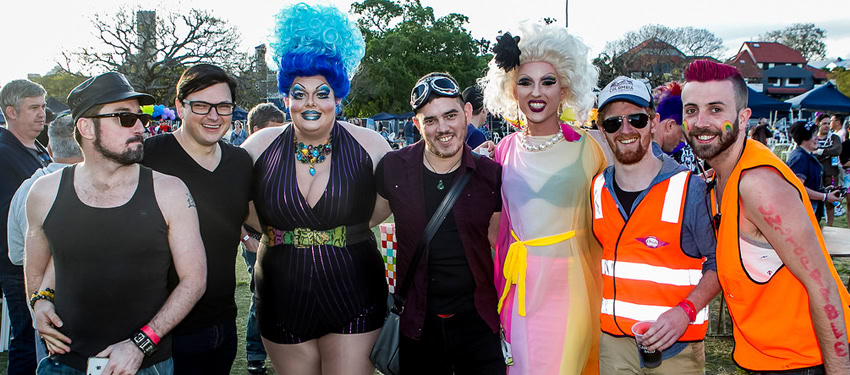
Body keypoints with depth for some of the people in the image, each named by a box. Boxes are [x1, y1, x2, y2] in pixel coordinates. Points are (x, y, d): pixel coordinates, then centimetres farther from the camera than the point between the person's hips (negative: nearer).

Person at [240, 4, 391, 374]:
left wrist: (352, 230, 4)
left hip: (354, 300, -1)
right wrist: (271, 231, 6)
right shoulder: (261, 146, -2)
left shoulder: (370, 145, -5)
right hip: (283, 299, 2)